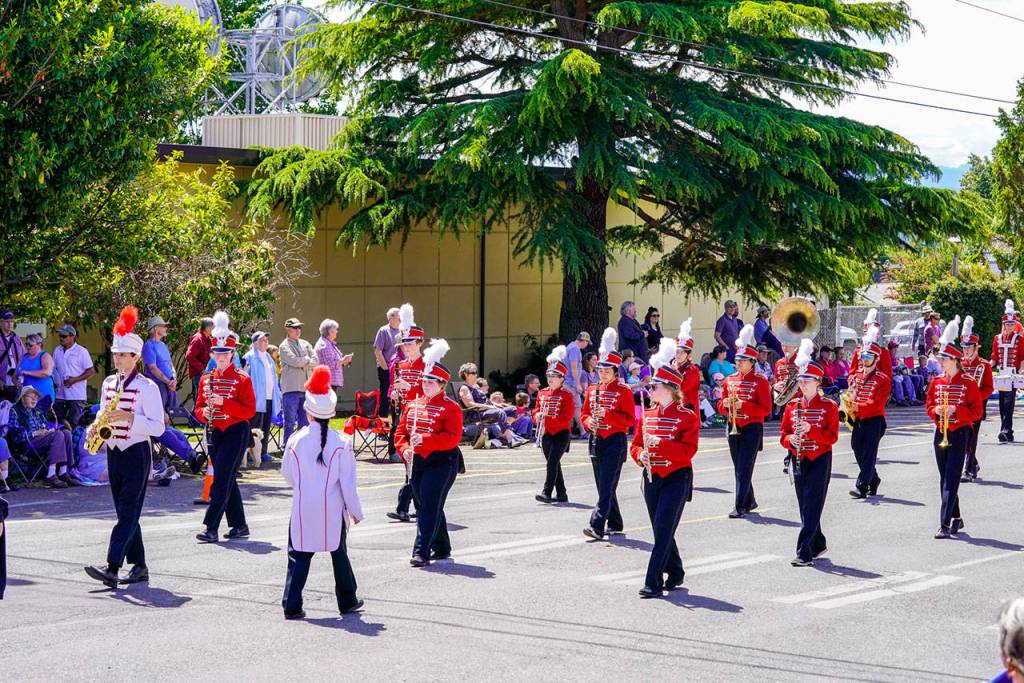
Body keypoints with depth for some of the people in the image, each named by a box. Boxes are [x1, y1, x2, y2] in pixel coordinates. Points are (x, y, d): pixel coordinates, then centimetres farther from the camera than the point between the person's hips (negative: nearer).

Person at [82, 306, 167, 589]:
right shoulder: (108, 384, 9)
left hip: (137, 454, -7)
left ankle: (112, 569, -19)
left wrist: (129, 418, -25)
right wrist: (95, 428, -1)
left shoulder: (147, 387, -10)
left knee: (128, 513, -10)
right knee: (125, 513, 10)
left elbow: (158, 427, -13)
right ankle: (139, 566, 17)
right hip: (114, 452, 7)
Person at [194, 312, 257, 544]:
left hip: (236, 433, -6)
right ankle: (239, 526, 19)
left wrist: (224, 402, -21)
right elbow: (198, 407, 15)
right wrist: (204, 413, -8)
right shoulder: (206, 380, 10)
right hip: (216, 434, 6)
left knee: (222, 480, -13)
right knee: (228, 481, 10)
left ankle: (211, 528, -16)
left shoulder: (242, 379, -6)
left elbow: (249, 410, -11)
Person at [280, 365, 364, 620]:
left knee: (299, 556, 6)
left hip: (303, 509, 0)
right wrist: (355, 511, 6)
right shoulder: (341, 443, -11)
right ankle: (347, 601, 27)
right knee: (338, 554, 17)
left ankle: (292, 605, 0)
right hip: (333, 510, 0)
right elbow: (348, 483, -7)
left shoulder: (295, 440, -8)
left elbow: (287, 474, 6)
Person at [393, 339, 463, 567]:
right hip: (417, 463, 7)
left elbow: (452, 437, -17)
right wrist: (404, 449, -9)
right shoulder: (412, 405, 12)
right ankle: (442, 549, 27)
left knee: (429, 507, -11)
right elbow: (400, 432, 12)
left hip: (442, 462, -7)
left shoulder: (451, 408, -7)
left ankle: (421, 552, -12)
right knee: (428, 507, 13)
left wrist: (424, 439, -25)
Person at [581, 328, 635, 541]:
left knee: (607, 487, -12)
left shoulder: (624, 391, -6)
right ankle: (615, 524, 23)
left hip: (615, 442, -6)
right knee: (604, 487, 11)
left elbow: (629, 419, -10)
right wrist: (589, 421, -5)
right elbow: (585, 414, 18)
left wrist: (607, 414, -22)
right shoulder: (593, 391, 12)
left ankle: (597, 526, -20)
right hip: (597, 441, 6)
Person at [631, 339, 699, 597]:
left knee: (663, 530, -11)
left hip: (676, 479, -6)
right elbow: (635, 444, 13)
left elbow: (688, 450, -16)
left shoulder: (687, 417, -8)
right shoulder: (647, 414, 9)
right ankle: (675, 573, 30)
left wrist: (659, 443, -26)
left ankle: (654, 583, -11)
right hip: (652, 477, 6)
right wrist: (641, 455, -9)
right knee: (662, 530, 12)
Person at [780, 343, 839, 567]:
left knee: (812, 507, -9)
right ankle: (818, 545, 28)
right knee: (805, 506, 10)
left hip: (819, 461, -5)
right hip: (799, 461, 5)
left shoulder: (828, 406, -4)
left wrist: (810, 430, -23)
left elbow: (832, 437, -10)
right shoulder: (792, 406, 8)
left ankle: (804, 553, -13)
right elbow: (783, 434, 9)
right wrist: (791, 440, -13)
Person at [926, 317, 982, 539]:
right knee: (945, 479, 11)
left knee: (951, 479, -11)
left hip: (959, 434, -6)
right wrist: (937, 411, -8)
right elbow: (929, 405, 14)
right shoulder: (936, 382, 8)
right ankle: (956, 518, 25)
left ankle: (945, 525, -15)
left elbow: (976, 412, -7)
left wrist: (955, 410, -20)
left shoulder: (968, 383, -7)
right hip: (941, 433, 6)